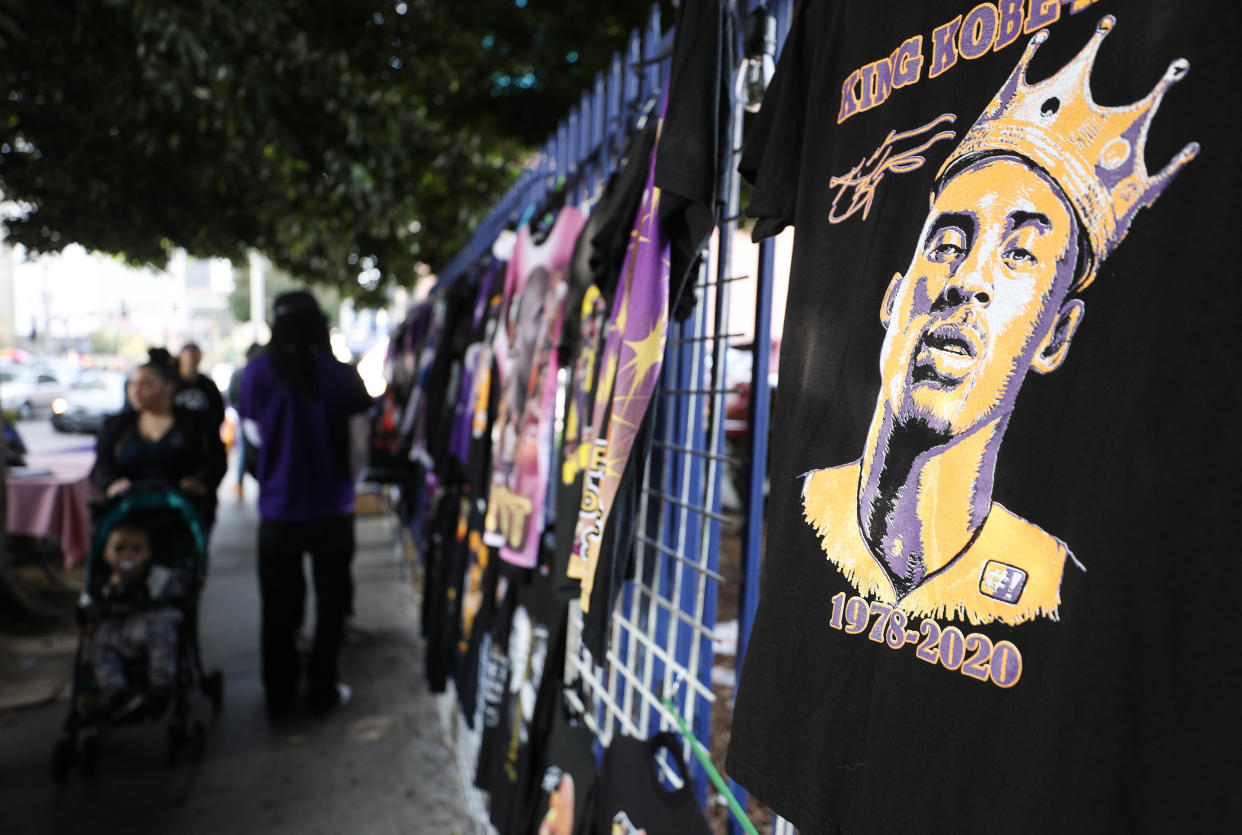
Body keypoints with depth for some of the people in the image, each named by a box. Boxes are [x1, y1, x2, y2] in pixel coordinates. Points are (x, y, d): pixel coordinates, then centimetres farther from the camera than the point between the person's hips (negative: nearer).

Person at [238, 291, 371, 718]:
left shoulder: (257, 373, -7)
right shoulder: (342, 374, -10)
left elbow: (254, 434, 6)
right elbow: (358, 444, -5)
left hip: (278, 510, 1)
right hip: (332, 508, -1)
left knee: (279, 606, 15)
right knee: (330, 600, 15)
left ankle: (279, 695, 25)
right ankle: (322, 689, 22)